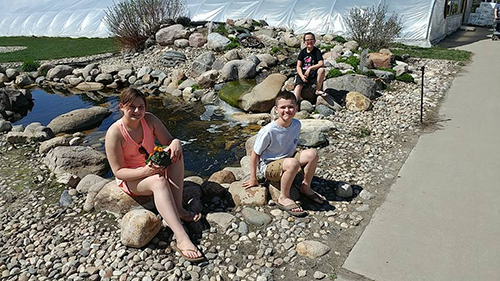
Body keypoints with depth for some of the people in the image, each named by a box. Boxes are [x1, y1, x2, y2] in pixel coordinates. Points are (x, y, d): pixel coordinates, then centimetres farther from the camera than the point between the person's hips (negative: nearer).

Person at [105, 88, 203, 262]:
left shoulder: (149, 120, -8)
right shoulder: (114, 133, -22)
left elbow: (168, 141, -5)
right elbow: (118, 171, -20)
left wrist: (175, 142, -32)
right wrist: (145, 171, -37)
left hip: (153, 168, 6)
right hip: (130, 179, -5)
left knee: (176, 153, -23)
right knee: (159, 181, -37)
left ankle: (178, 208, -25)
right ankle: (182, 239, -46)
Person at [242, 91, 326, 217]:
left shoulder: (296, 124, -6)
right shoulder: (268, 131, -24)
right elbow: (255, 154, -15)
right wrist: (253, 178, -9)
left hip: (287, 158, 6)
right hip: (268, 166, -6)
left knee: (312, 154, -16)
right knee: (292, 163, -36)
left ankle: (305, 187, 4)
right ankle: (283, 198, -16)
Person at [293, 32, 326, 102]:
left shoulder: (317, 51, 0)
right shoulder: (302, 52, 7)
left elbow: (321, 64, -13)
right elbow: (298, 66, 3)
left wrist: (310, 68, -20)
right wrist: (302, 76, -15)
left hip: (313, 73, -1)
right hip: (303, 73, 1)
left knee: (322, 70, -31)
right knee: (298, 85, -25)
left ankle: (318, 90, -13)